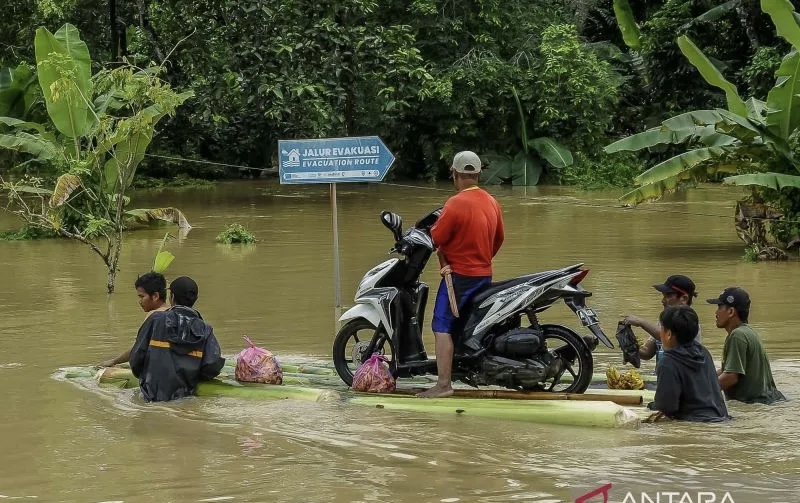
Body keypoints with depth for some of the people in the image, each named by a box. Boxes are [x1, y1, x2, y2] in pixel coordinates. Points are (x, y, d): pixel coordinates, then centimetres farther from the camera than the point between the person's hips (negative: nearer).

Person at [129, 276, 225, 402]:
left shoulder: (156, 320, -3)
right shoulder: (205, 330, 2)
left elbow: (136, 357, -3)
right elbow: (213, 367, -7)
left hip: (153, 395, -2)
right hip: (185, 395, 2)